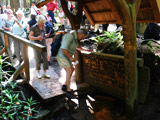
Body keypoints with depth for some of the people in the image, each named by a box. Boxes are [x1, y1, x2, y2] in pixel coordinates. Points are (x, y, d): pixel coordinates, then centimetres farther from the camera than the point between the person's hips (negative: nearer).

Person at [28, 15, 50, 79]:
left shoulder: (44, 26, 6)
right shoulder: (34, 27, -9)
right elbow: (29, 36, -8)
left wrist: (46, 35, -1)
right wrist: (37, 38, -23)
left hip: (43, 44, 5)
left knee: (46, 59, 2)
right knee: (38, 60, 1)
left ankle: (45, 73, 14)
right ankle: (38, 72, 21)